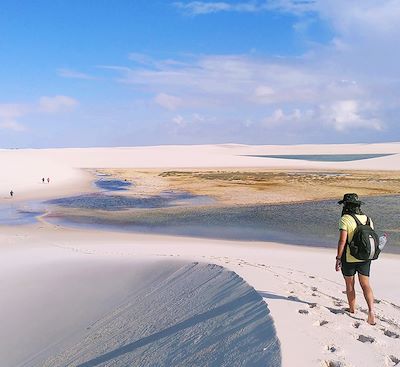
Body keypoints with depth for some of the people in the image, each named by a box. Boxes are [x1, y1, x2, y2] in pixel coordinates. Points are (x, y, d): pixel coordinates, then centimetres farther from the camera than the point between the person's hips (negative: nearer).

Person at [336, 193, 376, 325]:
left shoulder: (345, 219, -14)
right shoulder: (367, 219, 4)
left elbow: (342, 240, -20)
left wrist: (338, 258, -13)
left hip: (349, 258, -4)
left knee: (350, 284, 12)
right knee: (365, 285, 10)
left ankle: (352, 310, 25)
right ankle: (371, 311, -4)